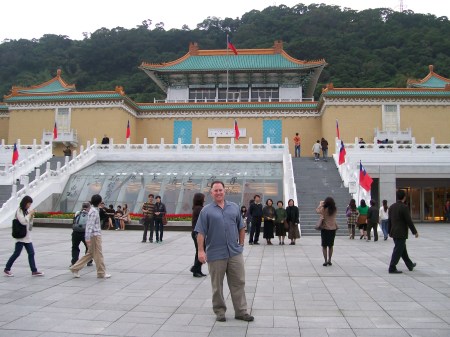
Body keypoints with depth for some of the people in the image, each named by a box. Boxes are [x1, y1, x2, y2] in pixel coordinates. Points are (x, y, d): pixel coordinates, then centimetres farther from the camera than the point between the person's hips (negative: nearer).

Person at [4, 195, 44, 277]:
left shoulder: (27, 211, 12)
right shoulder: (19, 211, -9)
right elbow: (23, 221, -20)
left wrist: (32, 216, 1)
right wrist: (30, 214, -13)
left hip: (27, 236, 7)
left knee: (31, 253, 5)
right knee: (17, 253, -1)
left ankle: (34, 271, 7)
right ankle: (7, 269, 15)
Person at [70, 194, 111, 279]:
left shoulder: (93, 210, 13)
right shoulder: (94, 211, -17)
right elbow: (90, 225, -22)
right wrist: (88, 238, -24)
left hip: (96, 235, 10)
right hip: (95, 235, -10)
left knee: (90, 254, 15)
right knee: (98, 255, 1)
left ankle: (75, 268, 17)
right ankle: (101, 273, 10)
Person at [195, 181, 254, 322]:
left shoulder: (234, 207, 9)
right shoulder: (206, 210, -1)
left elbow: (241, 227, 15)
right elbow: (201, 232, -6)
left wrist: (241, 244, 10)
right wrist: (201, 250, -13)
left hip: (235, 252, 3)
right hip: (215, 254, -3)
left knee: (238, 283, 7)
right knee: (217, 285, 9)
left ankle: (241, 311, 18)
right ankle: (219, 311, 24)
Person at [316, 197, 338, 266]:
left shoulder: (324, 209, -15)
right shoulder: (335, 210, -5)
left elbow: (317, 210, 2)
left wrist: (321, 204, 16)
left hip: (325, 229, -3)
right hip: (333, 229, 4)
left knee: (324, 246, 5)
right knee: (330, 245, 16)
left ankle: (326, 261, 1)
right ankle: (329, 260, 21)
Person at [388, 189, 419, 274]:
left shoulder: (392, 207, 6)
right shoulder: (404, 207, -16)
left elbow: (389, 220, 12)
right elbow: (409, 221, -16)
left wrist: (389, 232, 19)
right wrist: (415, 231, -6)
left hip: (394, 232, 8)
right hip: (401, 233, -8)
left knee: (402, 249, 20)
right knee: (398, 251, -2)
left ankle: (410, 265, 35)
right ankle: (392, 268, -2)